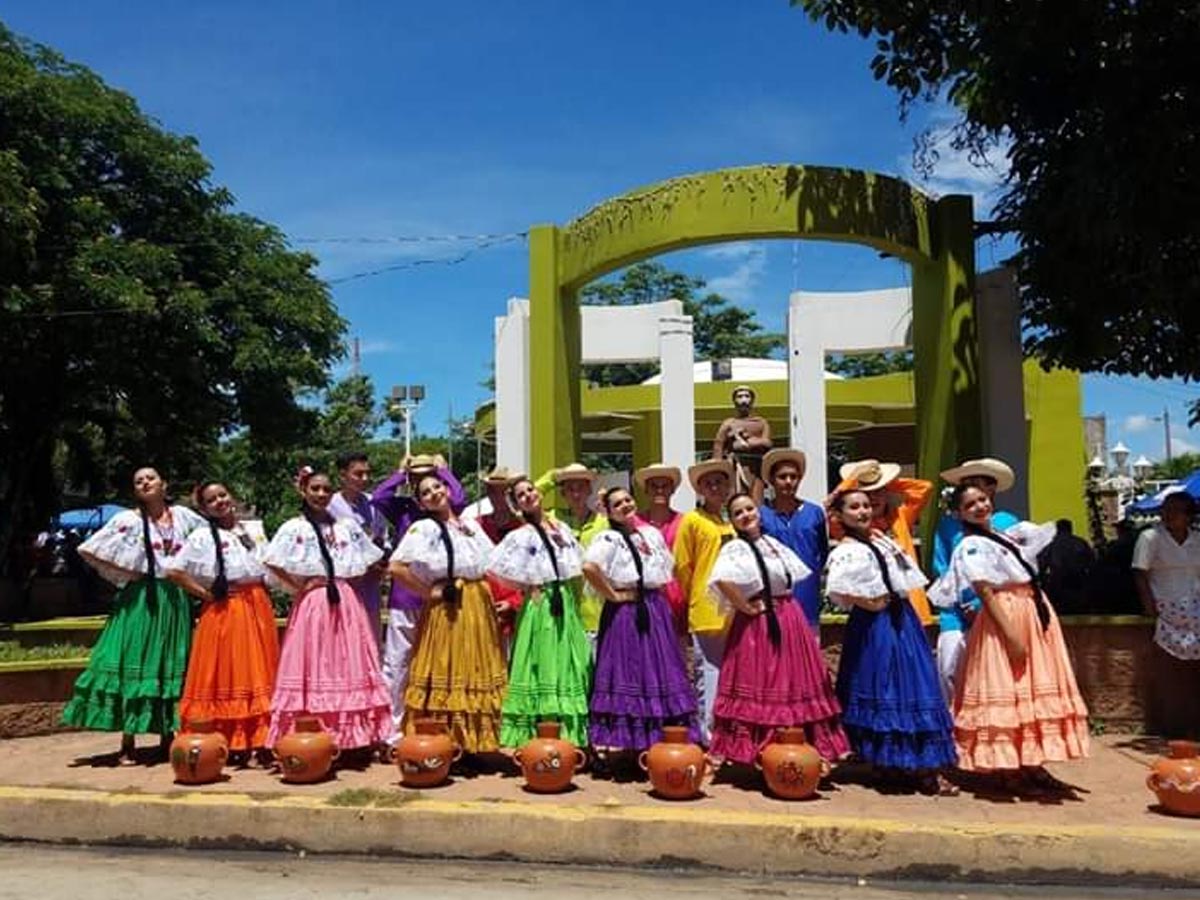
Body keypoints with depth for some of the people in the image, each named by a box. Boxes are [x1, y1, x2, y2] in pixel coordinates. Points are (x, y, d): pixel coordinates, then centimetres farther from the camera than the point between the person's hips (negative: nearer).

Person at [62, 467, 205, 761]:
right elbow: (89, 550, -3)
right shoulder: (128, 520, -1)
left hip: (175, 600, 3)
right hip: (140, 600, -3)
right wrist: (124, 574, -2)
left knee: (172, 664, 7)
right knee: (135, 663, -4)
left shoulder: (184, 516, 6)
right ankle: (127, 743, 1)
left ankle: (167, 738, 16)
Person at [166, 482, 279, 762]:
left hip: (258, 608, 4)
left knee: (259, 674, 5)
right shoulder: (202, 537, 0)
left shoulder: (255, 529, 12)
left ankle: (260, 738, 11)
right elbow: (173, 571, -6)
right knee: (226, 677, -2)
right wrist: (204, 594, -7)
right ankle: (228, 743, 2)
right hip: (223, 611, -4)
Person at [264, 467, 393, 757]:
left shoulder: (347, 526, 11)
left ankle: (351, 738, 8)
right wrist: (296, 588, -9)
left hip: (345, 603, 4)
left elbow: (371, 561, 17)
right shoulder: (294, 527, -1)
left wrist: (348, 582, 6)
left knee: (348, 667, 3)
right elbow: (271, 561, -11)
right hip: (312, 605, -4)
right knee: (313, 669, -3)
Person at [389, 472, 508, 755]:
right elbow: (397, 567, -18)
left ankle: (476, 742, 19)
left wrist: (493, 598, 6)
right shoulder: (424, 528, -6)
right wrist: (428, 593, -13)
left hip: (479, 607, 6)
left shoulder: (471, 525, 13)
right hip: (448, 610, -6)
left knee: (478, 674, 10)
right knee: (448, 674, -3)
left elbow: (492, 565, 20)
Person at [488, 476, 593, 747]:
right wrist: (525, 588, -7)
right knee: (541, 668, -4)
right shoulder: (521, 535, -6)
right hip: (540, 607, -5)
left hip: (566, 605, 5)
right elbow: (494, 570, -13)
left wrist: (575, 599, 8)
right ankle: (529, 736, 4)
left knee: (569, 668, 7)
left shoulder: (561, 528, 10)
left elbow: (576, 567, 18)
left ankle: (569, 734, 15)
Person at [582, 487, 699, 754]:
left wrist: (659, 593, 11)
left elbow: (667, 568, 27)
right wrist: (611, 595, -18)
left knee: (661, 672, 8)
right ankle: (622, 738, 3)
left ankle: (660, 736, 16)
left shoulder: (652, 533, 13)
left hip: (656, 610, 7)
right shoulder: (609, 538, -8)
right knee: (628, 673, -4)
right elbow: (589, 567, -25)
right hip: (625, 613, -6)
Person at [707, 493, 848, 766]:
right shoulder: (736, 548, -12)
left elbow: (793, 578, 26)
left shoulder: (773, 543, 12)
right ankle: (756, 746, 6)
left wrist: (786, 605, 10)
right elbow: (722, 580, -31)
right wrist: (745, 608, -22)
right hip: (758, 624, -8)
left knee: (794, 683, 11)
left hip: (789, 619, 8)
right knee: (759, 687, -3)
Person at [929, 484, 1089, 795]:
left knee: (1035, 689, 10)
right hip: (1005, 617, -9)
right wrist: (1010, 634, -23)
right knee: (1006, 693, -6)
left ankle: (1033, 766, 17)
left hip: (1034, 614, 9)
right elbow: (986, 592, -18)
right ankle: (1009, 772, 1)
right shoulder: (972, 546, -10)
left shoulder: (1006, 535, 15)